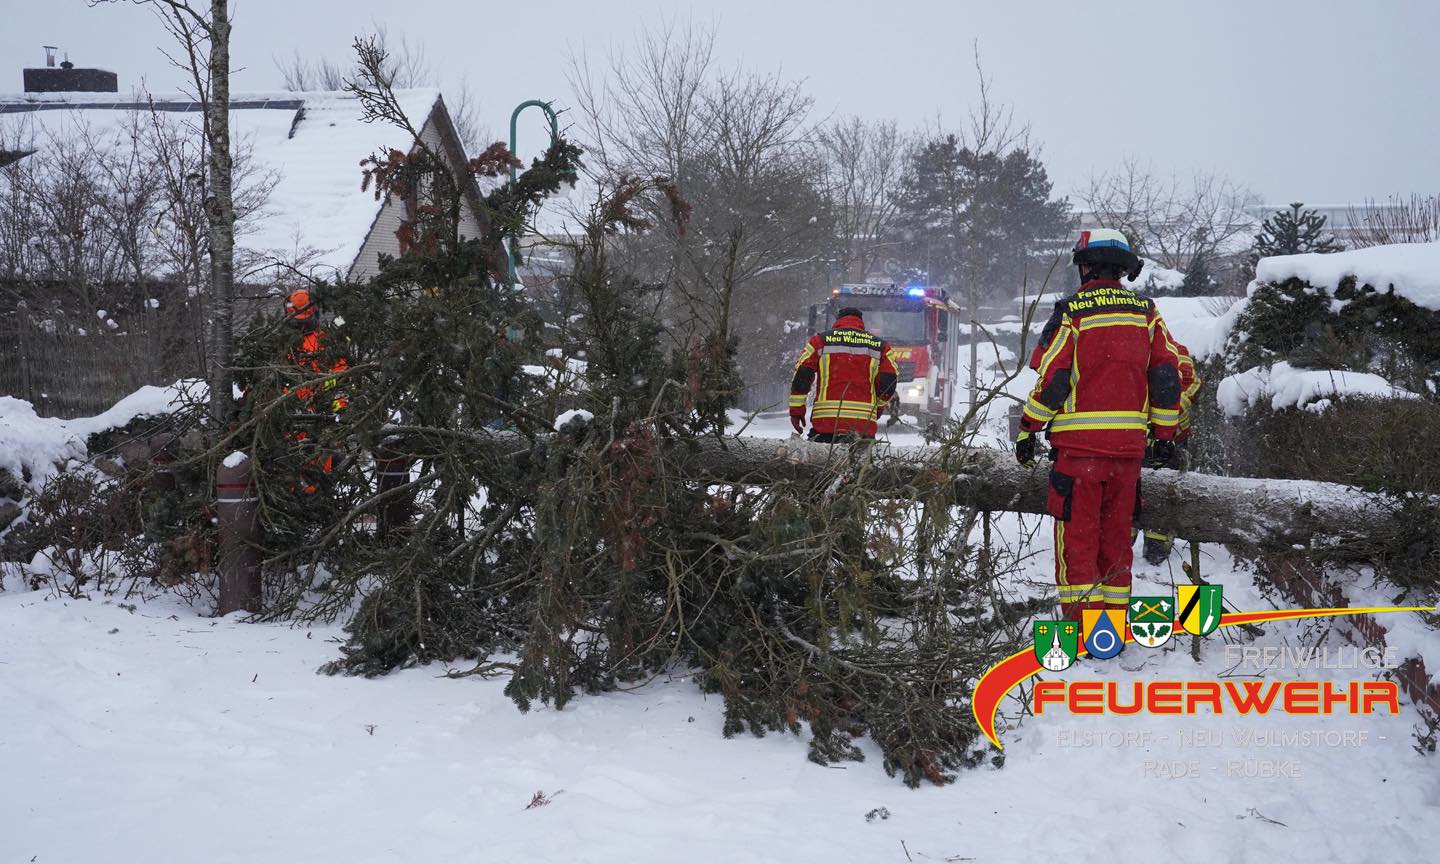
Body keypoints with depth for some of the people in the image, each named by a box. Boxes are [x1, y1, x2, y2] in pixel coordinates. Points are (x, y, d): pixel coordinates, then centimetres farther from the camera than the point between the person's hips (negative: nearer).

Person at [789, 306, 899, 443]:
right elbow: (889, 383, 8)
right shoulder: (879, 345, 14)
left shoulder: (821, 340, 11)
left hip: (825, 421, -1)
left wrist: (796, 409, 10)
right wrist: (879, 406, 26)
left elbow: (801, 376, 4)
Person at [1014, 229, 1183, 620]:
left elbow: (1052, 380, -9)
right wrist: (1165, 432, 16)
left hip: (1080, 442, -4)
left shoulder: (1072, 313, -6)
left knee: (1077, 532, 1)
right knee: (1117, 532, 13)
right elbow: (1168, 377, 8)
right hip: (1129, 443, 4)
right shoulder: (1146, 313, 8)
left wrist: (1027, 429, 0)